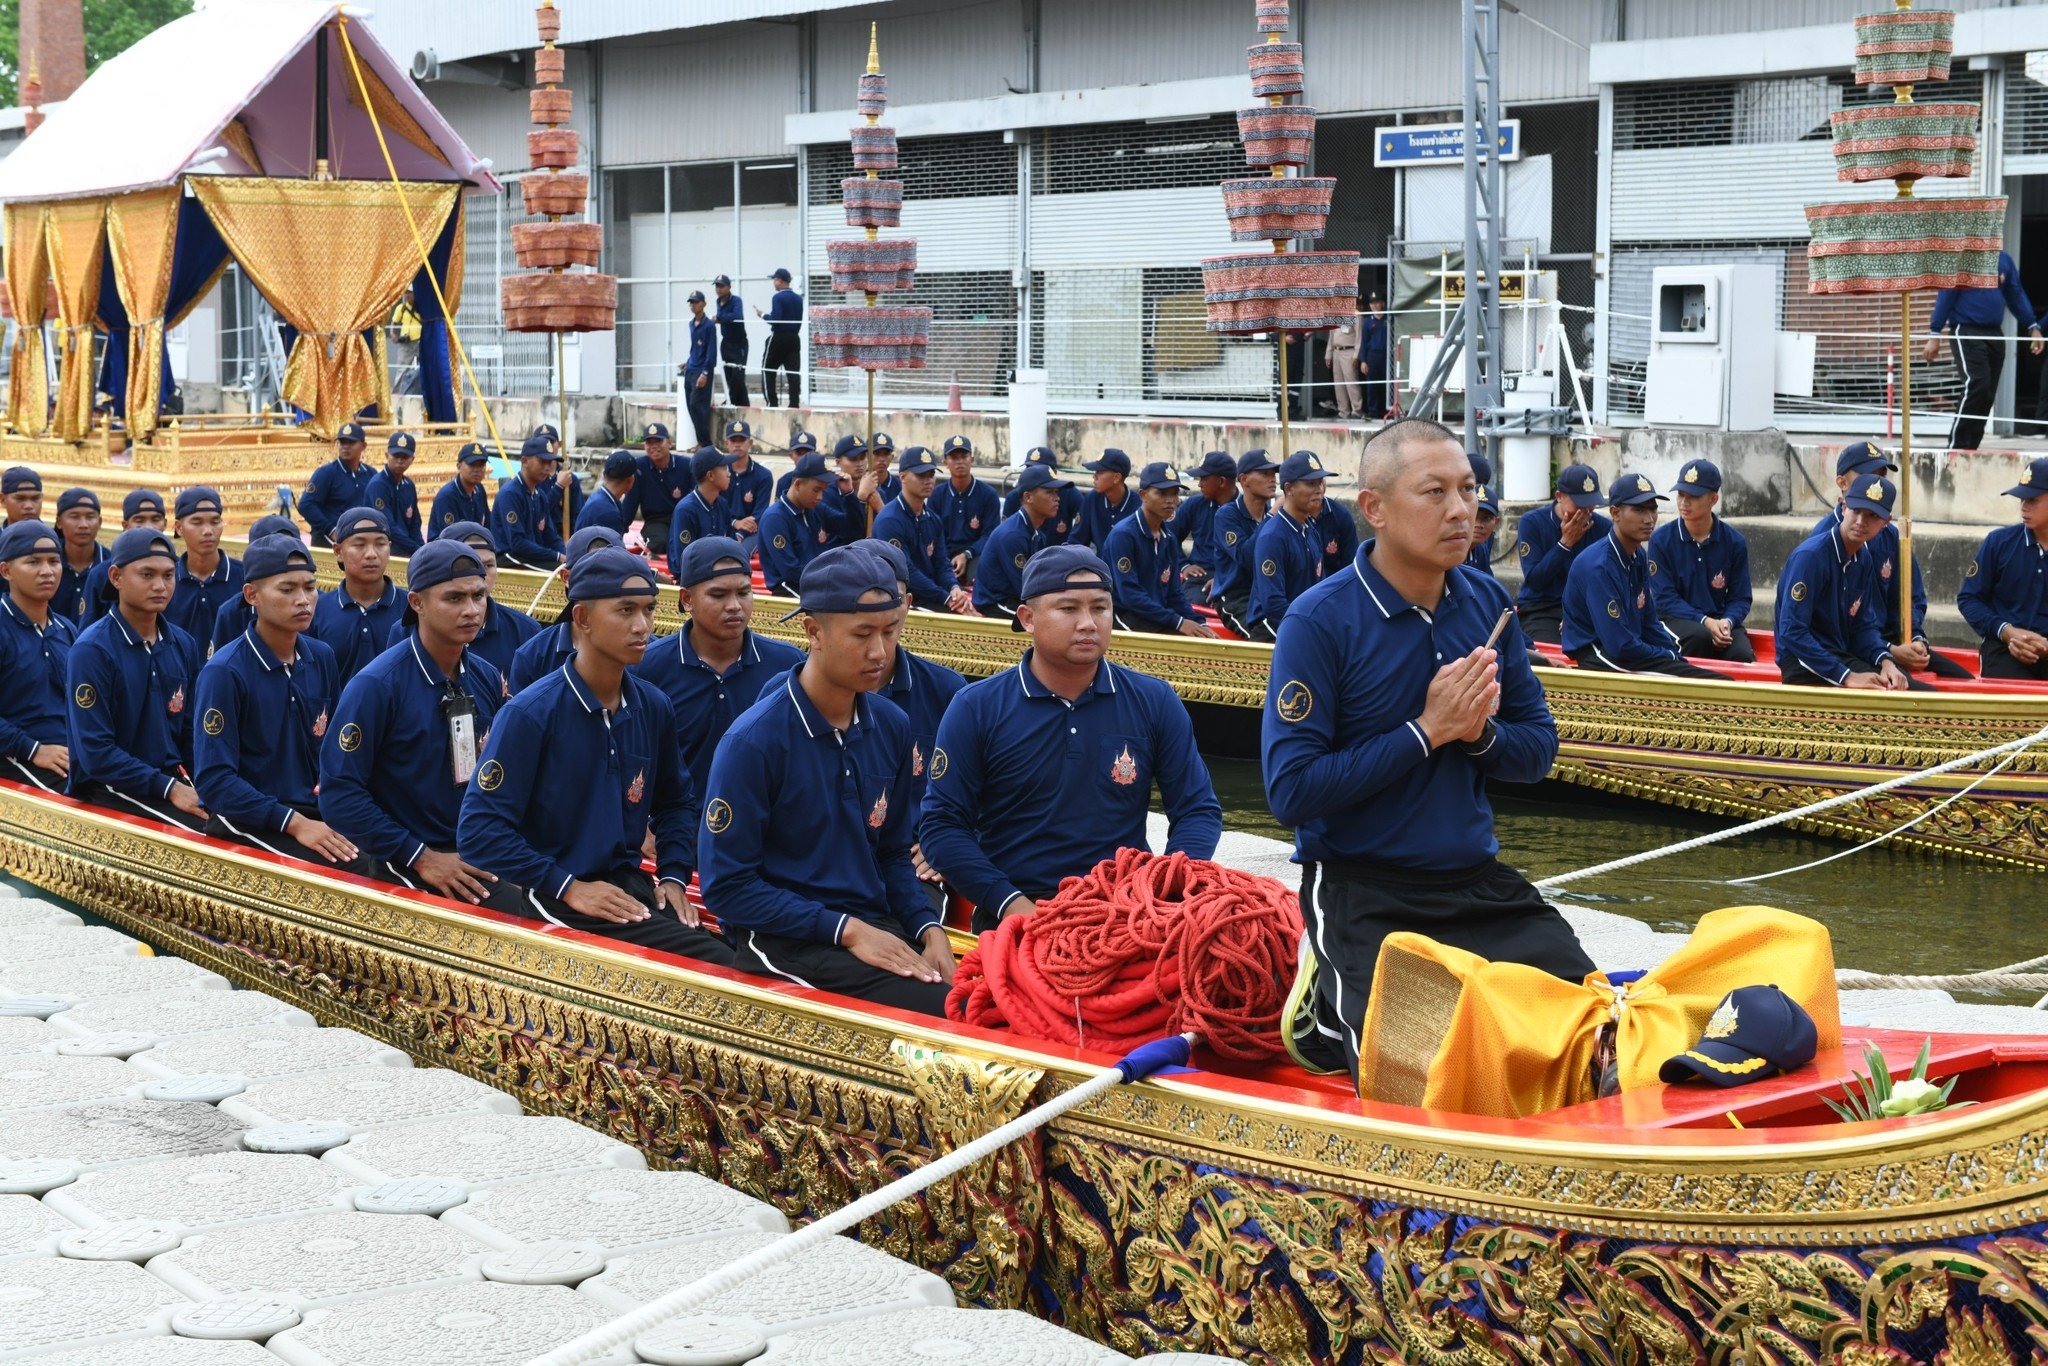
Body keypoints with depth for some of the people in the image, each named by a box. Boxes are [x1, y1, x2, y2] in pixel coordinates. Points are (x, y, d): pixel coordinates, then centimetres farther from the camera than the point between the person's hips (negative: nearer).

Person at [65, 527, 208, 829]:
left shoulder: (183, 645, 10)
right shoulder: (91, 650, -10)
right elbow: (94, 753, -14)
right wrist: (169, 789, -17)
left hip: (172, 778, 6)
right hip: (107, 789, -6)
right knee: (203, 829, -29)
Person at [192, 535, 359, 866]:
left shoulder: (321, 658, 9)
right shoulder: (224, 673, -9)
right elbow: (213, 781, -13)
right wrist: (295, 823, -19)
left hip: (315, 811, 6)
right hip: (247, 824, -6)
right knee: (349, 870, -30)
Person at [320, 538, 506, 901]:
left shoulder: (487, 678, 8)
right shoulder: (377, 685, -10)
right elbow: (339, 793, -12)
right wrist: (419, 857, -13)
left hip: (477, 861, 6)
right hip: (405, 874, -6)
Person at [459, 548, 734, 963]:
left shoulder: (653, 707, 7)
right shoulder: (528, 713, -11)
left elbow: (676, 802, 24)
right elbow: (478, 831, -13)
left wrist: (673, 876, 7)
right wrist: (568, 887, -16)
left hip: (626, 881, 6)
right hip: (546, 897, -6)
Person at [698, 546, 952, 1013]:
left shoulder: (891, 727, 8)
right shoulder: (752, 741, -11)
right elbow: (726, 887, -10)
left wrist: (928, 927, 0)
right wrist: (846, 930, -15)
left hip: (877, 924, 6)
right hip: (783, 939, -6)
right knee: (935, 1009, -30)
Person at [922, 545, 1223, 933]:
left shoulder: (1154, 702, 10)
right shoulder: (976, 708, 4)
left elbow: (1198, 810, 12)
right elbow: (941, 824, 2)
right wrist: (1009, 903, -12)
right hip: (1016, 915, -2)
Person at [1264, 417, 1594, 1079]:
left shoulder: (1487, 603, 3)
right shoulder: (1320, 621, -14)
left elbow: (1538, 750, 9)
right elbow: (1290, 791, -19)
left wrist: (1479, 733, -14)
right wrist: (1427, 731, -20)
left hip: (1477, 877, 5)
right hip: (1360, 886, -5)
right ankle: (1328, 1002, 9)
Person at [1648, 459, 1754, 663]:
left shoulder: (1734, 542, 4)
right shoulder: (1662, 540, -2)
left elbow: (1740, 598, 6)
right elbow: (1665, 598, -6)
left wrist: (1727, 622, -18)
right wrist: (1704, 621, -20)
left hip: (1720, 618, 1)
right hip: (1676, 620, -1)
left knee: (1742, 655, -29)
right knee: (1700, 636, -35)